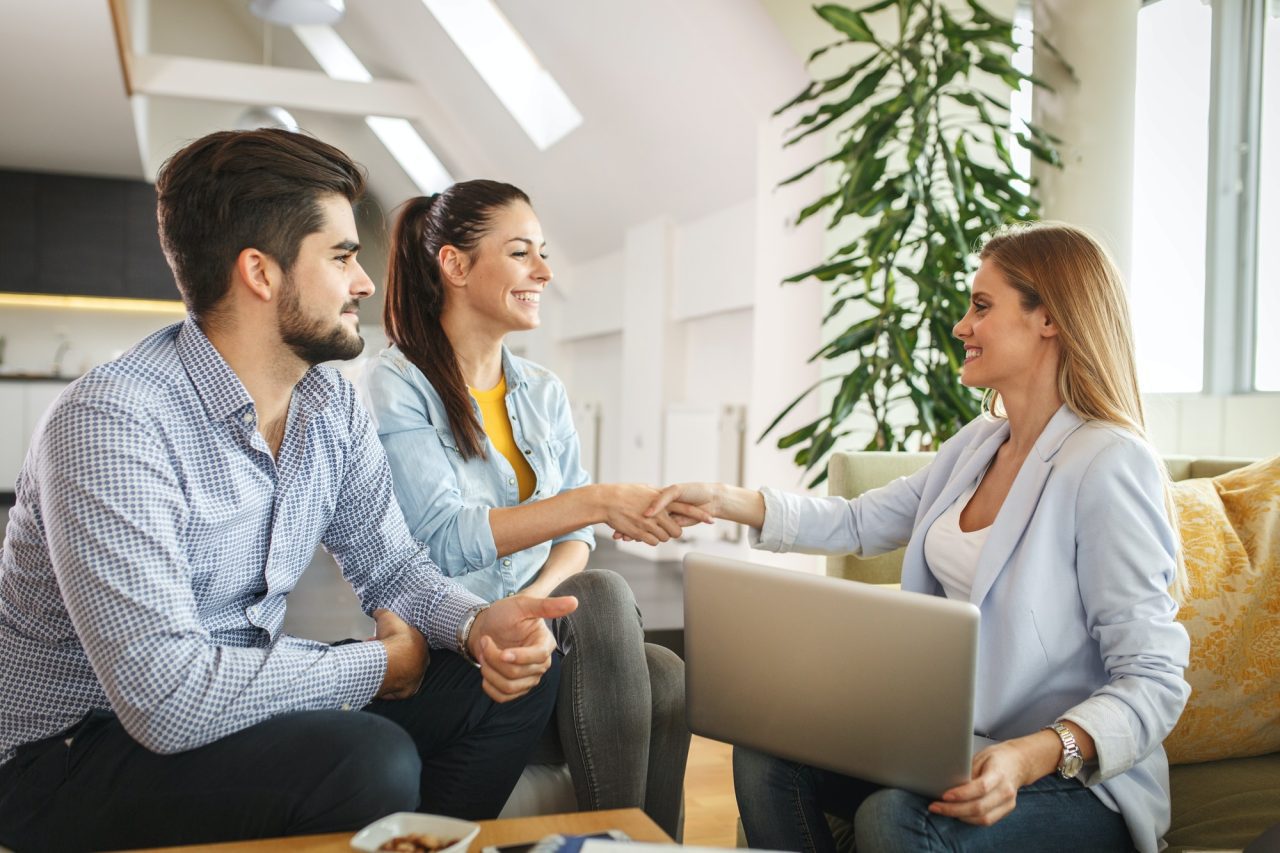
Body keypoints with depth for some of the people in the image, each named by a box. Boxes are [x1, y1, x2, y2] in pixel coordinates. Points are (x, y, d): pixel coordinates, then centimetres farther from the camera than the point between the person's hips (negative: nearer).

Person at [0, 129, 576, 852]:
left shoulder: (333, 402, 0)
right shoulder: (111, 422, -26)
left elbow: (392, 566, 5)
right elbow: (169, 696, -32)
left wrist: (479, 624, -18)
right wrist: (379, 664, -19)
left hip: (252, 690, 7)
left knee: (523, 677, -4)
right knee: (368, 762, -33)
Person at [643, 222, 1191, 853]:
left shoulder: (1109, 464, -18)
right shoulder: (979, 445, 8)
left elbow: (1155, 680, -21)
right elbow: (860, 523, 13)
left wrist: (1034, 755, -36)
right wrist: (725, 500, 5)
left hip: (1077, 778, -7)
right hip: (958, 742, 7)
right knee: (765, 752, -9)